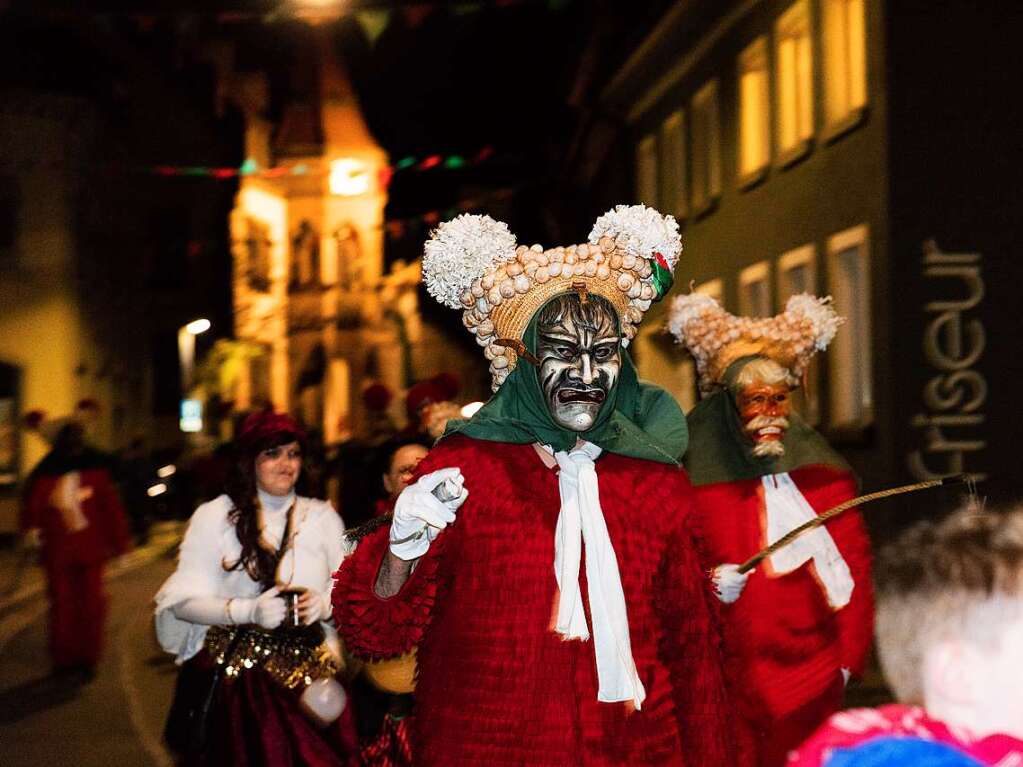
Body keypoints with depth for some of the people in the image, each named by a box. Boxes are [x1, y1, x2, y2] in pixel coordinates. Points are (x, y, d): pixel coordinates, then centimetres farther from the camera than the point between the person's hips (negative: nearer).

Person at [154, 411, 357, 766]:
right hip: (232, 668, -2)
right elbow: (183, 601, -5)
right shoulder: (214, 516, 1)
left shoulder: (323, 517, 10)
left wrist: (325, 604, -15)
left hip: (307, 666, 2)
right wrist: (248, 610, -19)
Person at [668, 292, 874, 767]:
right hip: (730, 686, -3)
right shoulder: (695, 485, -3)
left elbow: (855, 571, 10)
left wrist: (848, 657, 3)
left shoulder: (826, 478, 7)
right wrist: (710, 588, -20)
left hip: (813, 673, 3)